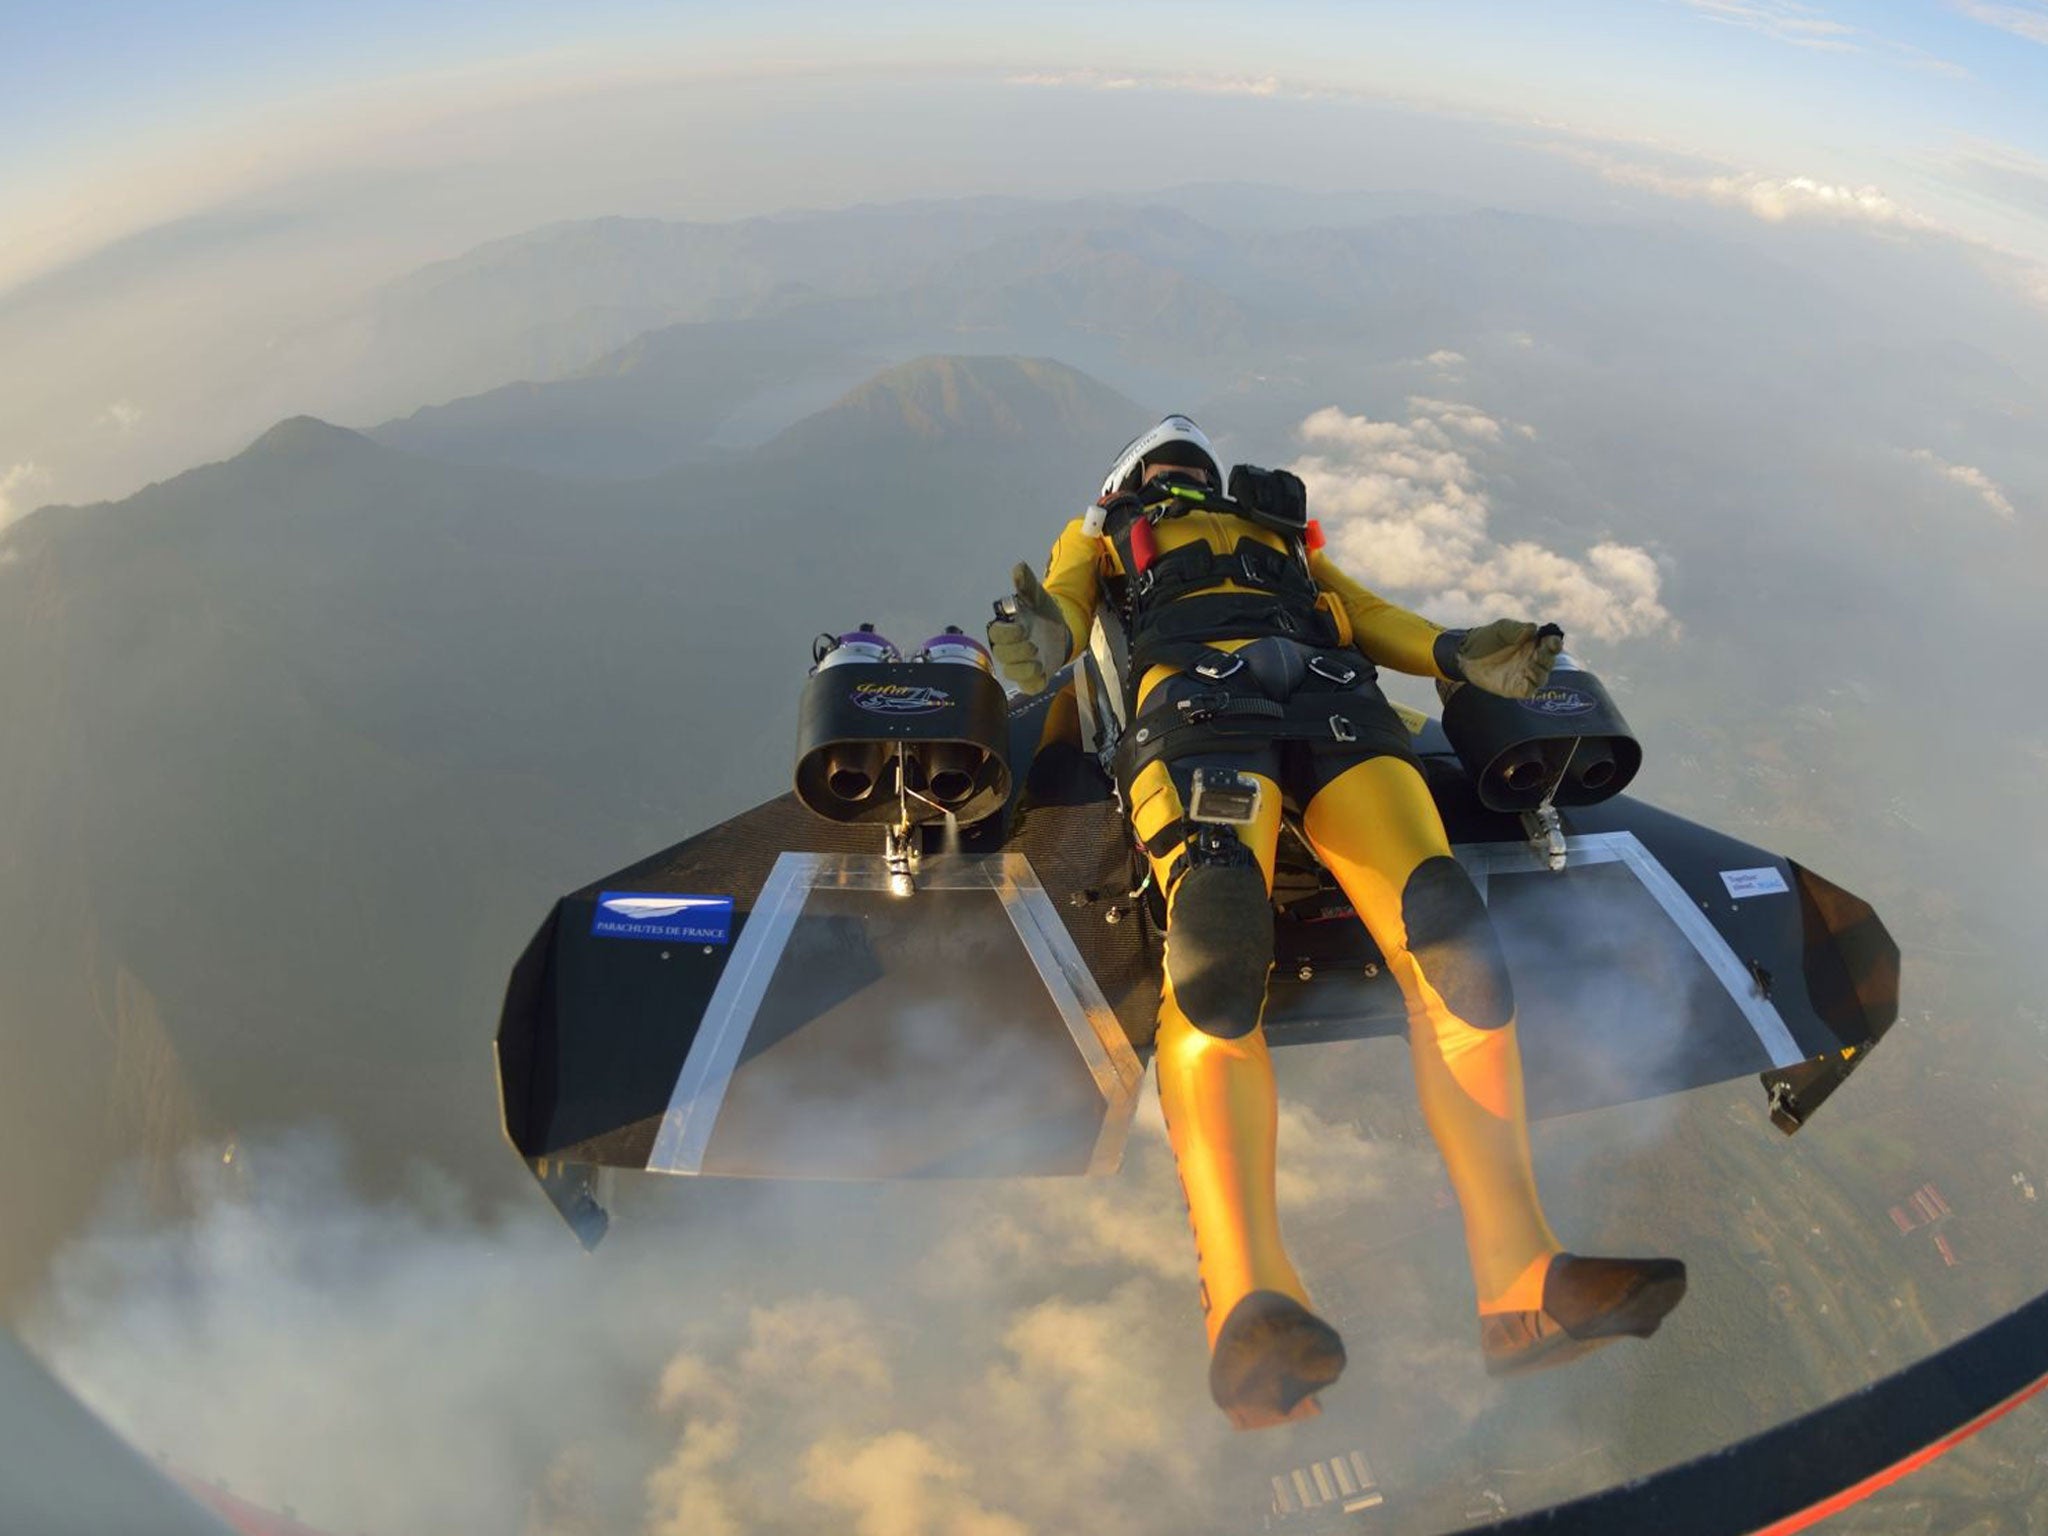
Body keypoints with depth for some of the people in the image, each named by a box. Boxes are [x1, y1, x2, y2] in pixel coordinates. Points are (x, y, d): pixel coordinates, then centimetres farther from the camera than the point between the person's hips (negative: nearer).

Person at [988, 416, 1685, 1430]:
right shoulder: (1103, 531, 38)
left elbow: (1362, 610, 27)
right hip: (1194, 688, -3)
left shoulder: (1282, 527, 45)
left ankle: (1522, 1284, -25)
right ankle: (1251, 1310, -42)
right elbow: (1062, 604, 16)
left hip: (1332, 695, 3)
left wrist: (1456, 653, 4)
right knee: (1217, 949, -32)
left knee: (1451, 940, -22)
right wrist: (1039, 637, -12)